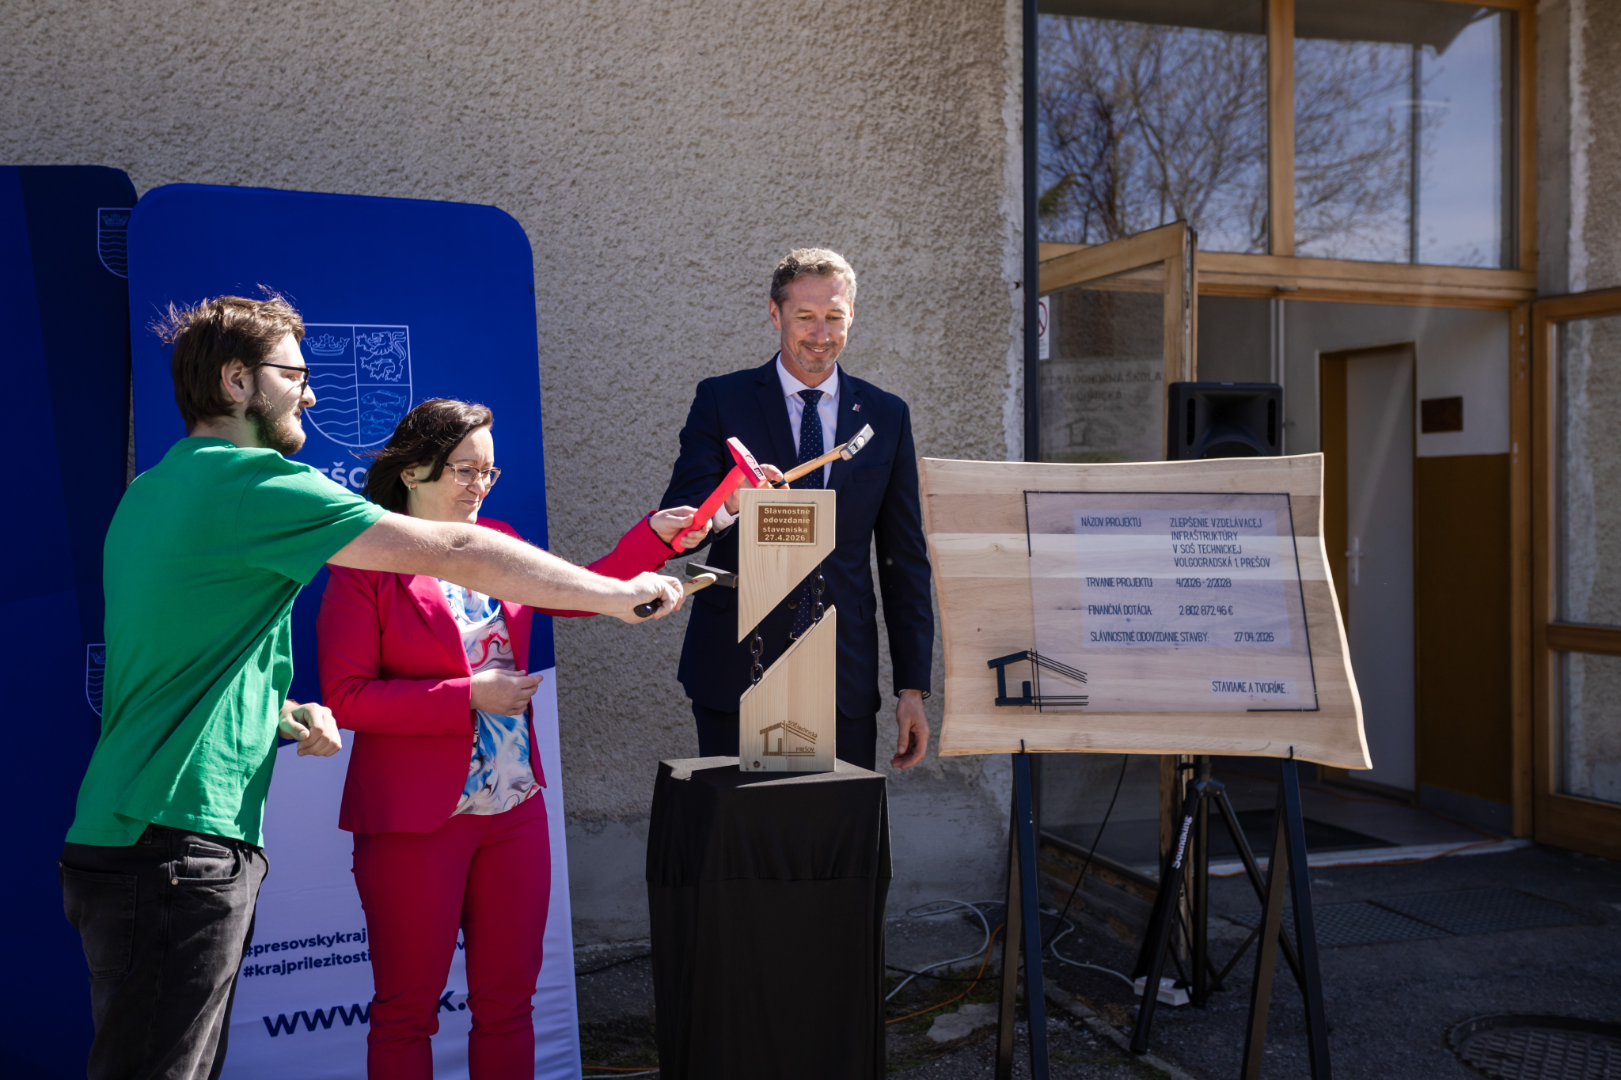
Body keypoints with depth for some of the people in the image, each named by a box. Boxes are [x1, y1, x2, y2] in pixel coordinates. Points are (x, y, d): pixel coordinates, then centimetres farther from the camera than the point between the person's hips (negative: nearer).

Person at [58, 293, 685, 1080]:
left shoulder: (151, 490, 17)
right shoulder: (252, 481, -13)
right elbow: (450, 551, -17)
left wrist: (280, 712, 15)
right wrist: (618, 595, -12)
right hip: (177, 846, -10)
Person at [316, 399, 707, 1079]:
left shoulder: (500, 544, 11)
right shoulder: (367, 564, -8)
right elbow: (345, 698, -12)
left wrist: (656, 536, -2)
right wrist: (467, 696, -16)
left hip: (514, 811, 6)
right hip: (414, 818, -5)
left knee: (508, 1002, 12)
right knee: (407, 1010, 7)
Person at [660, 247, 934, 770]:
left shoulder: (887, 416, 8)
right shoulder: (721, 400, 1)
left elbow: (905, 560, 9)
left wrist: (913, 688, 5)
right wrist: (726, 506, -30)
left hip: (845, 680, 2)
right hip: (736, 669, -1)